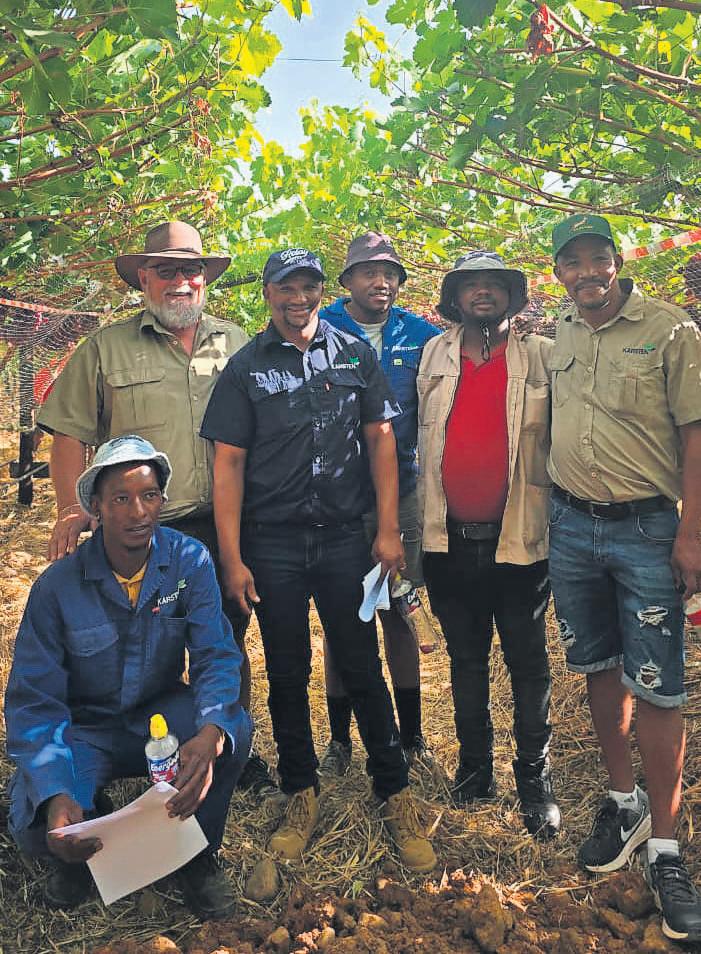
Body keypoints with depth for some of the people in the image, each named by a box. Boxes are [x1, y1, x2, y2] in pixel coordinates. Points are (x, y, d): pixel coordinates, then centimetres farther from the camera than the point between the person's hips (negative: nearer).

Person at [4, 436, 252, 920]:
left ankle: (198, 854, -1)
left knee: (235, 729, -30)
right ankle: (83, 848, 11)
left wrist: (210, 734, -44)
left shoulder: (190, 561, -15)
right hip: (87, 728, -1)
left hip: (162, 714, 1)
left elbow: (217, 656, -21)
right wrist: (55, 795, -35)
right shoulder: (57, 587, -18)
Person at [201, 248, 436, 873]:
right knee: (287, 675, 11)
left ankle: (396, 795, 21)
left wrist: (389, 530, -2)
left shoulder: (355, 354, 5)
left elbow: (380, 440, 5)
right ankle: (302, 797, 27)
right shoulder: (246, 367, 2)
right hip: (271, 545, 0)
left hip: (344, 537, 0)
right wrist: (231, 557, -7)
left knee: (363, 669, 6)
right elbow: (229, 461, -1)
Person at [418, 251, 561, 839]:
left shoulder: (542, 356, 1)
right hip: (449, 539, 3)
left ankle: (536, 779, 24)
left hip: (519, 539, -2)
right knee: (465, 659, 15)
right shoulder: (433, 356, 8)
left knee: (528, 664, 8)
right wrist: (413, 523, 5)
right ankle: (475, 767, 32)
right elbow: (419, 438, 10)